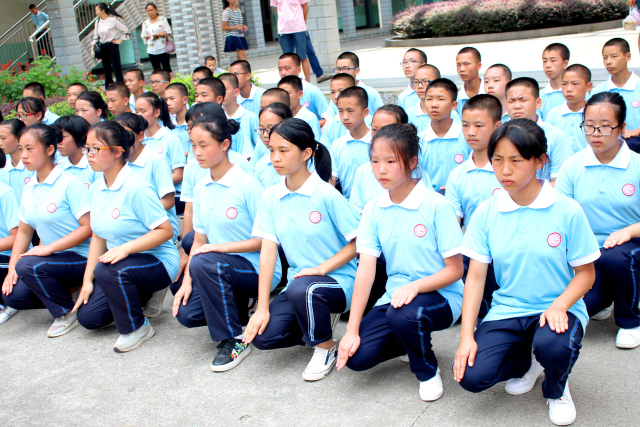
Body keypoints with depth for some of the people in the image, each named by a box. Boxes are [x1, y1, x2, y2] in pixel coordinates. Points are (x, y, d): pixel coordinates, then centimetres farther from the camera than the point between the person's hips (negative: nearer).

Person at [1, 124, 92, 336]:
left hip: (82, 259, -7)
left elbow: (89, 227, -19)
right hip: (53, 258, 7)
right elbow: (24, 231, 13)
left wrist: (49, 248, -22)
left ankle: (67, 313, -7)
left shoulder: (69, 184, -13)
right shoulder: (29, 189, 10)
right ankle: (62, 292, 13)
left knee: (27, 265, -28)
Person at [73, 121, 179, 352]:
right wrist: (87, 281, 4)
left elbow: (166, 230, -21)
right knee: (87, 316, -2)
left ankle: (138, 328, -11)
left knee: (108, 270, -35)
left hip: (158, 262, -8)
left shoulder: (136, 188, -20)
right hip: (121, 264, 8)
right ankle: (142, 296, 22)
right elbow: (98, 236, 9)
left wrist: (126, 248, -31)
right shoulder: (97, 188, 5)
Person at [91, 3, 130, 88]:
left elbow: (126, 30, -7)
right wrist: (92, 49, 9)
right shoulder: (98, 22, 6)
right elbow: (96, 36, 13)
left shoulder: (113, 20, -11)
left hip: (112, 47, -6)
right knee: (106, 69, 9)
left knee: (117, 68, -4)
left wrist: (120, 40, -6)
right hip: (103, 48, 6)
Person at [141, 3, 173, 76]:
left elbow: (168, 33, -6)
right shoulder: (145, 23, 13)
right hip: (151, 50, 4)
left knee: (167, 68, -5)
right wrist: (149, 36, -9)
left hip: (162, 49, -4)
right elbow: (143, 35, 13)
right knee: (156, 70, 5)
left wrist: (157, 34, -13)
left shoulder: (162, 19, 0)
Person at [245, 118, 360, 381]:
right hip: (298, 279, 5)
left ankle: (326, 347, -7)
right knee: (262, 336, -16)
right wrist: (262, 307, -9)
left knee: (301, 288, -37)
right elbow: (268, 251, -3)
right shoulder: (271, 197, 1)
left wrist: (322, 268, -22)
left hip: (338, 281, -5)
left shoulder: (327, 195, -13)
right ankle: (320, 319, 13)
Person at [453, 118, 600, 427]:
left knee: (552, 345, -36)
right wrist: (467, 335, -11)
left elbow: (586, 273, -2)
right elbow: (475, 276, -2)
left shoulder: (567, 210, -8)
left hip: (557, 309, -2)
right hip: (506, 310, 3)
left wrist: (559, 305, -22)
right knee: (471, 376, -18)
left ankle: (556, 390, 4)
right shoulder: (486, 212, -2)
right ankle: (526, 361, 18)